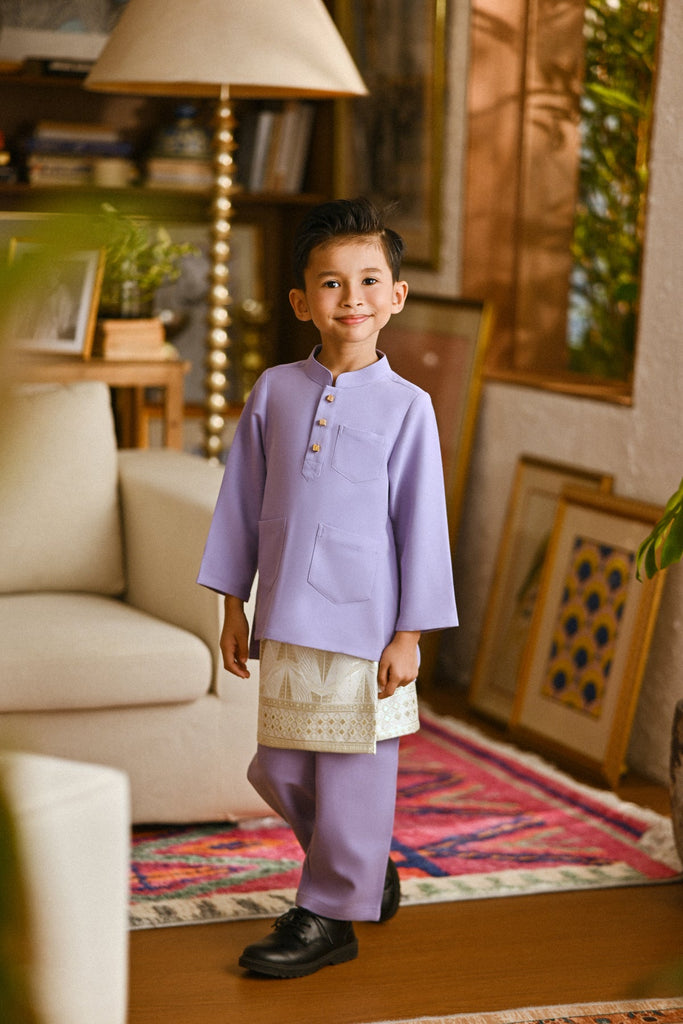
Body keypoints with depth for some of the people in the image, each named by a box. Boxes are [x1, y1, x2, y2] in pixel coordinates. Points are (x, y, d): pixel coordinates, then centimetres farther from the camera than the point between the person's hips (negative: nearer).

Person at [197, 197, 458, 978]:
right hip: (286, 621, 4)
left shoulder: (405, 407, -6)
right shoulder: (274, 392, 4)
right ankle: (368, 871, 34)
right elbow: (242, 501, 10)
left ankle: (331, 913, 20)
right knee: (278, 771, 12)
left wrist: (409, 635, -6)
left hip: (365, 626, -4)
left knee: (352, 775, 3)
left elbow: (421, 523, -4)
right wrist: (234, 605, 10)